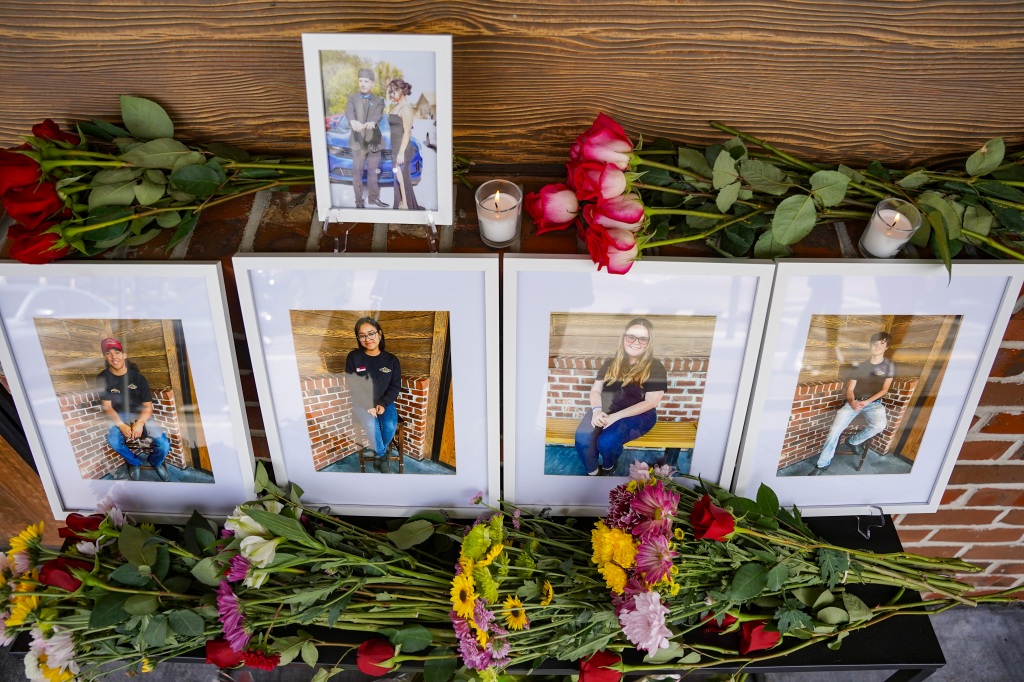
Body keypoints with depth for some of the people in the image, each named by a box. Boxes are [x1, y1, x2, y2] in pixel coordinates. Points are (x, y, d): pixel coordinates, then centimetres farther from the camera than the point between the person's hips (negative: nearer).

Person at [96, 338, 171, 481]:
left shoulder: (137, 377, -11)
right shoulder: (102, 378, -8)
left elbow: (148, 406, -9)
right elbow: (107, 406, -7)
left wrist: (140, 423, -28)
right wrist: (121, 425, -23)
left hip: (141, 415, -1)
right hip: (119, 416, 1)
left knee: (163, 444, -21)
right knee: (113, 441, -31)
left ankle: (156, 462, 17)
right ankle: (135, 462, 2)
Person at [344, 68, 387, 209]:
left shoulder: (378, 100, 5)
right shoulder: (352, 98, 4)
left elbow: (377, 115, -16)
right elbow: (349, 111, -18)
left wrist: (372, 122, -41)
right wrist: (353, 121, -42)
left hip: (373, 140, 1)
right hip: (358, 140, -1)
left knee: (373, 170, 7)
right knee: (357, 171, -1)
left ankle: (373, 197, 20)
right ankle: (358, 200, 4)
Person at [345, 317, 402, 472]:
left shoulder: (391, 360, -2)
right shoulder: (353, 357, -6)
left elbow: (395, 387, -1)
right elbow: (351, 386, -7)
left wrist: (383, 404, -17)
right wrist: (367, 405, -17)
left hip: (385, 402, 2)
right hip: (362, 403, -1)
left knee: (390, 425, -26)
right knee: (371, 424, -31)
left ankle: (380, 452, 5)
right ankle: (382, 454, -5)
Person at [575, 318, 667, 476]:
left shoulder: (656, 368, -5)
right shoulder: (611, 364, 8)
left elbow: (651, 402, -12)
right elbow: (595, 390, 8)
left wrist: (616, 416, -19)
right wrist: (597, 410, -17)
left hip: (638, 415, -3)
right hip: (606, 410, 3)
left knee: (606, 442, -29)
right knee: (582, 439, -26)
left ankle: (608, 466, 7)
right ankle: (593, 472, 1)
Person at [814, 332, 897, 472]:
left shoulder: (889, 365, 3)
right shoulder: (860, 364, 5)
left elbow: (884, 389, 1)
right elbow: (850, 389, 3)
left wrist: (867, 402, -14)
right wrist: (852, 402, -19)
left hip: (874, 403, 0)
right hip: (854, 401, 1)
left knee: (879, 425, -34)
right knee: (835, 429, -21)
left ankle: (853, 440, -2)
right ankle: (822, 464, -9)